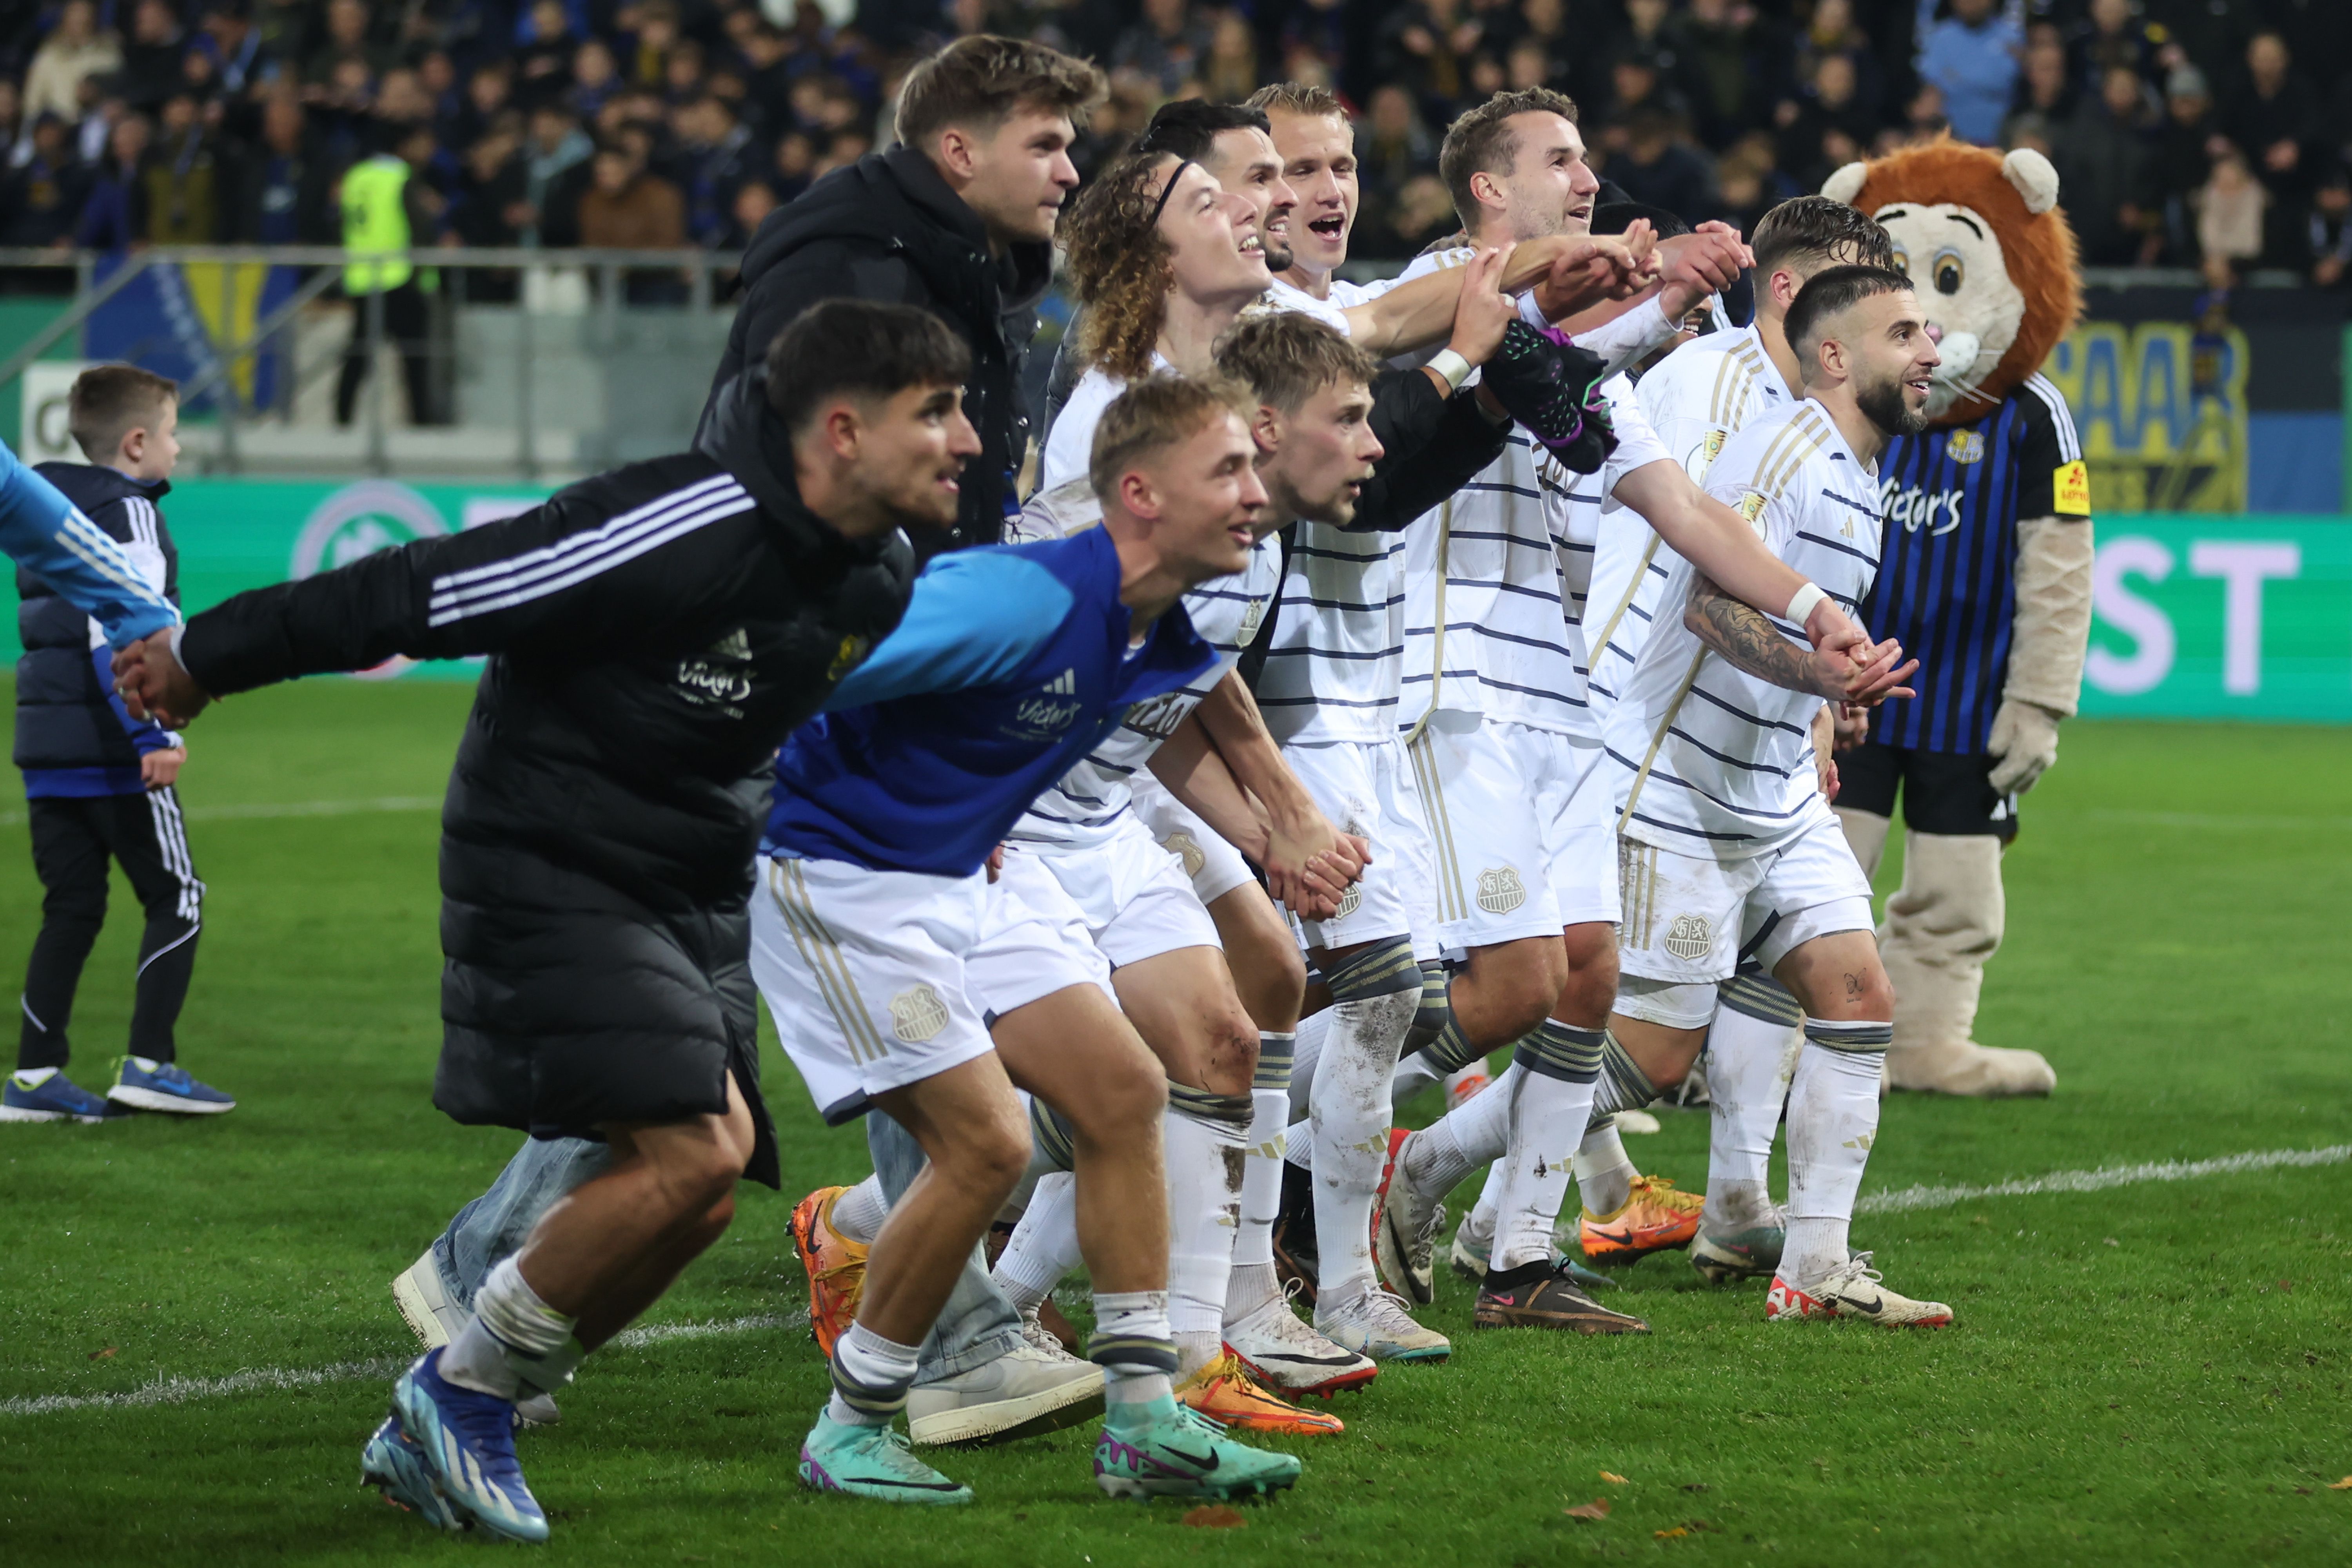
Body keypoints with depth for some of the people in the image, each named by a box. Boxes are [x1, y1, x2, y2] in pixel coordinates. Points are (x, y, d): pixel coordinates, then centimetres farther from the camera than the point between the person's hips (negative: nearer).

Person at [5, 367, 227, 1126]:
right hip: (112, 750, -8)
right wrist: (150, 735, -29)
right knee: (175, 899, 3)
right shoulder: (128, 514, -9)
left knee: (72, 909, 11)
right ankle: (149, 1064, -3)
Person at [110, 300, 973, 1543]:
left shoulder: (880, 577, 0)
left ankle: (432, 1433, 14)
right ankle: (461, 1390, -1)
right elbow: (432, 592, -21)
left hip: (695, 884, 9)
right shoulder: (680, 531, -27)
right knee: (689, 1152, -21)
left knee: (698, 1193, 0)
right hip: (547, 869, -9)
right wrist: (207, 658, -14)